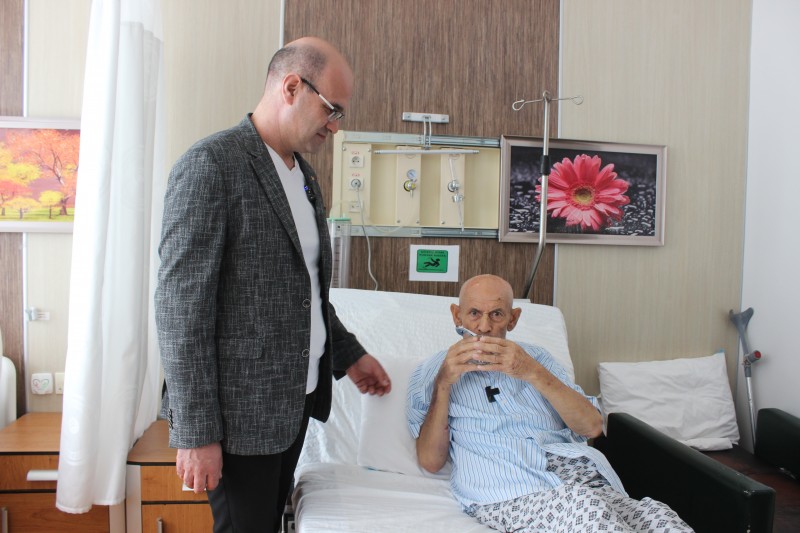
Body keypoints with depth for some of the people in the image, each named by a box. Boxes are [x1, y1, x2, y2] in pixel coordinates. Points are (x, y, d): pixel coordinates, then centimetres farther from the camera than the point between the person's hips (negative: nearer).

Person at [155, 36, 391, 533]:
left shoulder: (304, 174, 11)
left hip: (298, 395, 8)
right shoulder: (210, 165, -15)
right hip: (240, 408, -8)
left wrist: (348, 354, 17)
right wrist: (196, 432, -17)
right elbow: (181, 305, -18)